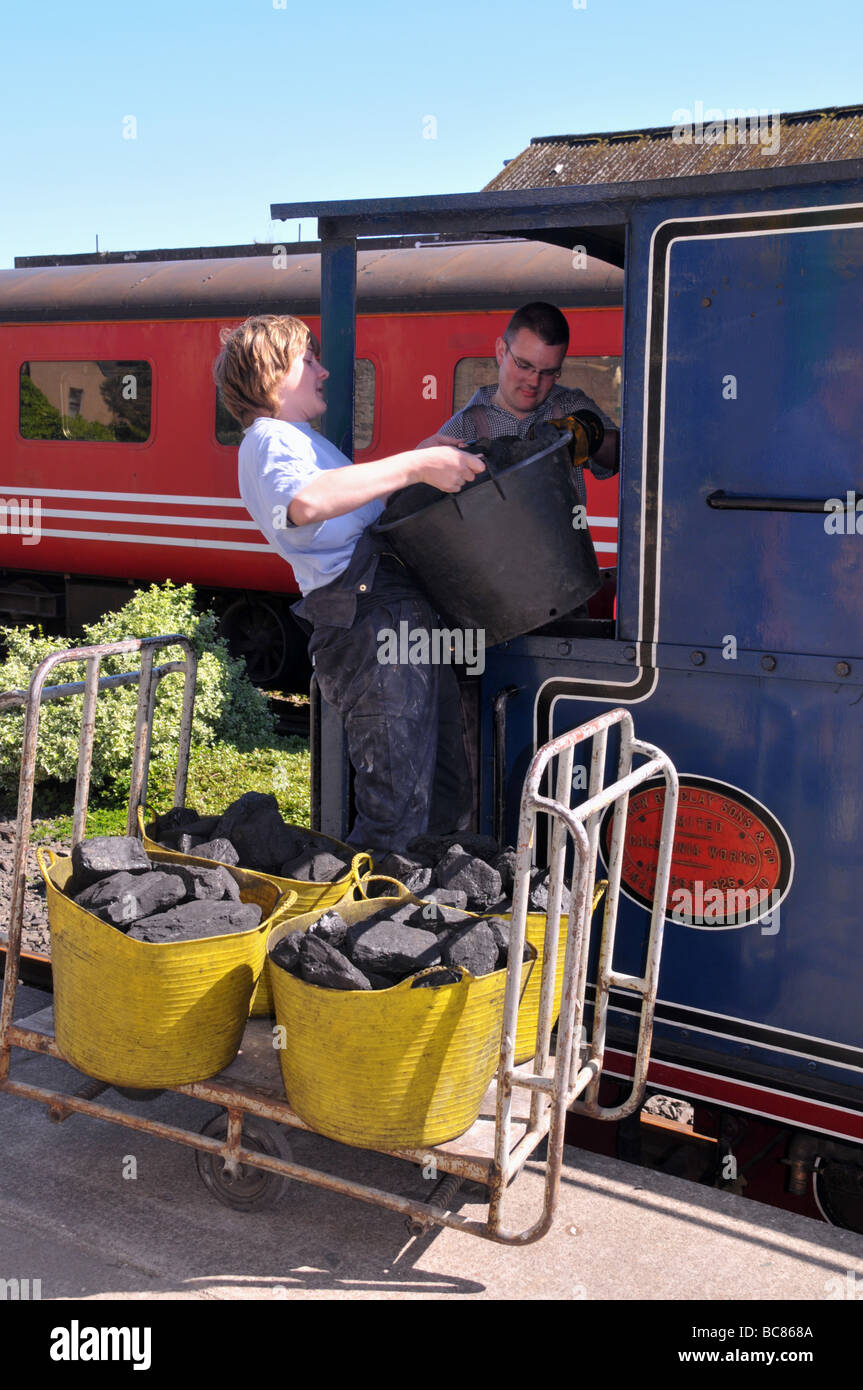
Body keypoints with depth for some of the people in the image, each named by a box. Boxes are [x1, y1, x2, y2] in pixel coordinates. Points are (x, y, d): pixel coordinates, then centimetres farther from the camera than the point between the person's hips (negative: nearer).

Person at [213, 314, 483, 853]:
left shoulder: (301, 438, 28)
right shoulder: (269, 439, -5)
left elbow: (359, 500, 40)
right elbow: (306, 503, -28)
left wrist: (421, 457, 25)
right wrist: (415, 466, -26)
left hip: (407, 620, 10)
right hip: (370, 623, -10)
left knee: (449, 799, 15)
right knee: (398, 814, -11)